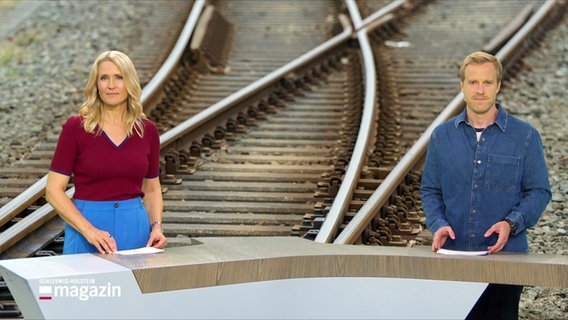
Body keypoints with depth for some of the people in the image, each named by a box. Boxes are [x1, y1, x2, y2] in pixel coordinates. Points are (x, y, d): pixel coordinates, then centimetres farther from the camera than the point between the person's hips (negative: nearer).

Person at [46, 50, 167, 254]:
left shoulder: (147, 130, 4)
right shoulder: (75, 128, -5)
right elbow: (54, 190, -7)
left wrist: (156, 226, -3)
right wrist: (89, 230, -17)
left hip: (135, 226, 3)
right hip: (86, 222, -2)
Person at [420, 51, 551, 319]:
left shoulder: (525, 136, 2)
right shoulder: (442, 136, 9)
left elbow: (539, 191, 1)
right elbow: (430, 190, 12)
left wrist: (511, 223, -15)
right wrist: (438, 224, -7)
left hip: (505, 254, -2)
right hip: (454, 254, 2)